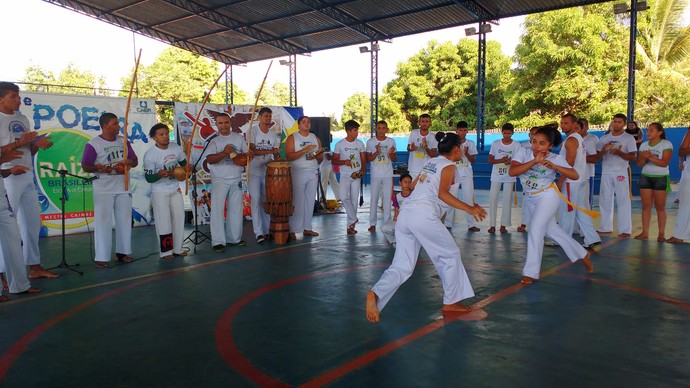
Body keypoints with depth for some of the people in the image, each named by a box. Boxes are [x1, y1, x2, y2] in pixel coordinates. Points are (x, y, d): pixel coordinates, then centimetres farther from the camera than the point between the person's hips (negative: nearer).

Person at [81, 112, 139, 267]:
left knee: (124, 220, 8)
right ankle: (102, 257, 0)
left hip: (123, 188, 6)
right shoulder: (93, 144, -8)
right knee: (103, 221, -5)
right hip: (103, 190, -5)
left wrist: (129, 163, -9)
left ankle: (122, 252, 19)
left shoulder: (123, 141, 10)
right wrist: (99, 168, -27)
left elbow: (135, 160, 14)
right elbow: (85, 166, -8)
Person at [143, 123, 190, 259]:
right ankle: (166, 250, 13)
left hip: (176, 189, 6)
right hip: (160, 192, -6)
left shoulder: (176, 147, -3)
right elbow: (148, 178, -16)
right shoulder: (150, 154, -18)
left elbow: (183, 162, 13)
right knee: (163, 221, -1)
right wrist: (159, 174, -36)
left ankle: (177, 248, 24)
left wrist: (186, 167, -10)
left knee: (179, 218, 11)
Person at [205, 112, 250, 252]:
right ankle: (218, 241, -1)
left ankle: (234, 238, 22)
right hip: (220, 180, -4)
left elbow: (247, 153, 11)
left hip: (236, 180, 4)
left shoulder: (239, 138, 8)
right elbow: (209, 159, -16)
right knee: (218, 210, -6)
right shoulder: (214, 141, -4)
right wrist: (224, 153, -31)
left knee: (236, 210, 10)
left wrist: (247, 156, -13)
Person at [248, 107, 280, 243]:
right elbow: (252, 150, -15)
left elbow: (275, 153, 10)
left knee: (267, 201, 7)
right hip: (254, 172, -5)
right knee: (256, 201, -8)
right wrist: (269, 151, -22)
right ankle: (258, 232, -6)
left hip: (268, 171, 5)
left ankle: (266, 230, 13)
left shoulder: (273, 134, 11)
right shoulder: (253, 131, -4)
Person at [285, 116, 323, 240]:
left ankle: (307, 228, 14)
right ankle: (295, 231, -5)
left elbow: (321, 159, 17)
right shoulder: (292, 138, 0)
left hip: (313, 173, 5)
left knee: (310, 202, 7)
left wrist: (316, 155, -6)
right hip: (298, 173, -5)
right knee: (297, 202, -8)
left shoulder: (315, 138, 15)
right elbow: (288, 156, -13)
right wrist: (305, 150, -20)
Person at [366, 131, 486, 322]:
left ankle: (375, 294, -18)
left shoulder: (430, 162, 26)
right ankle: (450, 302, 19)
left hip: (405, 213, 7)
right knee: (450, 255, 13)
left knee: (402, 266, 5)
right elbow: (442, 193, -10)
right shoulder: (448, 166, 4)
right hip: (423, 215, -7)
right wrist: (468, 208, -13)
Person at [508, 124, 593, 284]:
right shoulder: (524, 154, -11)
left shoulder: (556, 159, -14)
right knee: (551, 230, 16)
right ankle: (582, 254, 36)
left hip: (547, 197, -5)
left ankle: (531, 273, -4)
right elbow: (511, 171, -27)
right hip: (530, 199, 5)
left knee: (535, 230, -15)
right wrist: (534, 161, -33)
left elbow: (575, 175, -20)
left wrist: (554, 166, -34)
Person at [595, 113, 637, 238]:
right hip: (606, 173, 4)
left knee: (623, 201, -5)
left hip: (621, 173, -4)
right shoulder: (604, 138, 12)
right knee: (605, 201, 9)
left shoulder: (629, 138, 1)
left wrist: (619, 153, -21)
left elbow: (633, 157, -4)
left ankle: (625, 230, -1)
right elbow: (597, 156, 11)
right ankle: (605, 227, 19)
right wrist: (604, 150, -10)